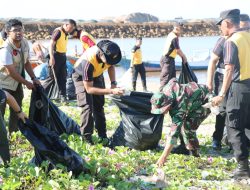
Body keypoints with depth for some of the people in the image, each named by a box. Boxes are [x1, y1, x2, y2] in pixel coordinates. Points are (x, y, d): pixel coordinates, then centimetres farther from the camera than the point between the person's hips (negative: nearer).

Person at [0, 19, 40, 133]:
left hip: (16, 82, 8)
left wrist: (34, 78, -1)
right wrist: (27, 83, -18)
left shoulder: (24, 43, -7)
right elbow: (11, 71, -27)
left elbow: (26, 62, 7)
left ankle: (14, 133, 29)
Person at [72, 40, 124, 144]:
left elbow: (111, 66, -2)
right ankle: (87, 138, -12)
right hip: (82, 76, -5)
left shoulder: (108, 54, -28)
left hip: (96, 75, 6)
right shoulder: (88, 62, -44)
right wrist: (111, 91, -44)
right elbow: (89, 89, -37)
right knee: (87, 106, -16)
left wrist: (113, 83, -16)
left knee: (99, 106, 5)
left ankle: (102, 136, 10)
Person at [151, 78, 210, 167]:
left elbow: (174, 130, -43)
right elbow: (174, 80, 5)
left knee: (188, 126, -20)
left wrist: (164, 157, -46)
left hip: (205, 101, -9)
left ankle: (194, 152, -2)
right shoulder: (166, 90, -20)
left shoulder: (180, 104, -39)